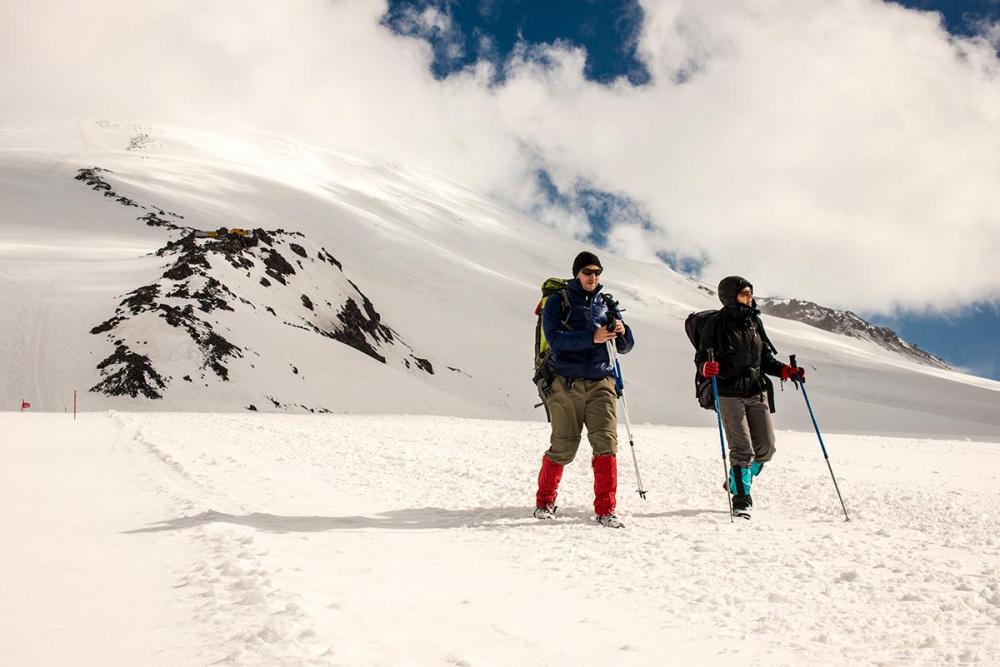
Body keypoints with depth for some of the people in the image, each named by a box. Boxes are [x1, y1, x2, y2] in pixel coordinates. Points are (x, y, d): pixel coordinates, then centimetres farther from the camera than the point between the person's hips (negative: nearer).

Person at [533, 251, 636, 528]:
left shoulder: (606, 304, 16)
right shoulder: (557, 302, 4)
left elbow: (625, 347, 15)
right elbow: (555, 339, -13)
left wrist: (622, 332, -8)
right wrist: (592, 337, -24)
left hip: (600, 383, 3)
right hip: (566, 384, -3)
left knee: (606, 443, -10)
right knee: (563, 448, 0)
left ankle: (605, 510, -5)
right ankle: (544, 502, 22)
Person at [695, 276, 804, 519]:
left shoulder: (755, 321, 13)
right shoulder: (717, 323, -4)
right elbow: (701, 357, -5)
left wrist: (787, 371, 6)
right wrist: (706, 367, -27)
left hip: (757, 392, 6)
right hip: (729, 394, -6)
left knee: (766, 447, 5)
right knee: (743, 449, -11)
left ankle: (739, 481, 30)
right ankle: (741, 499, 3)